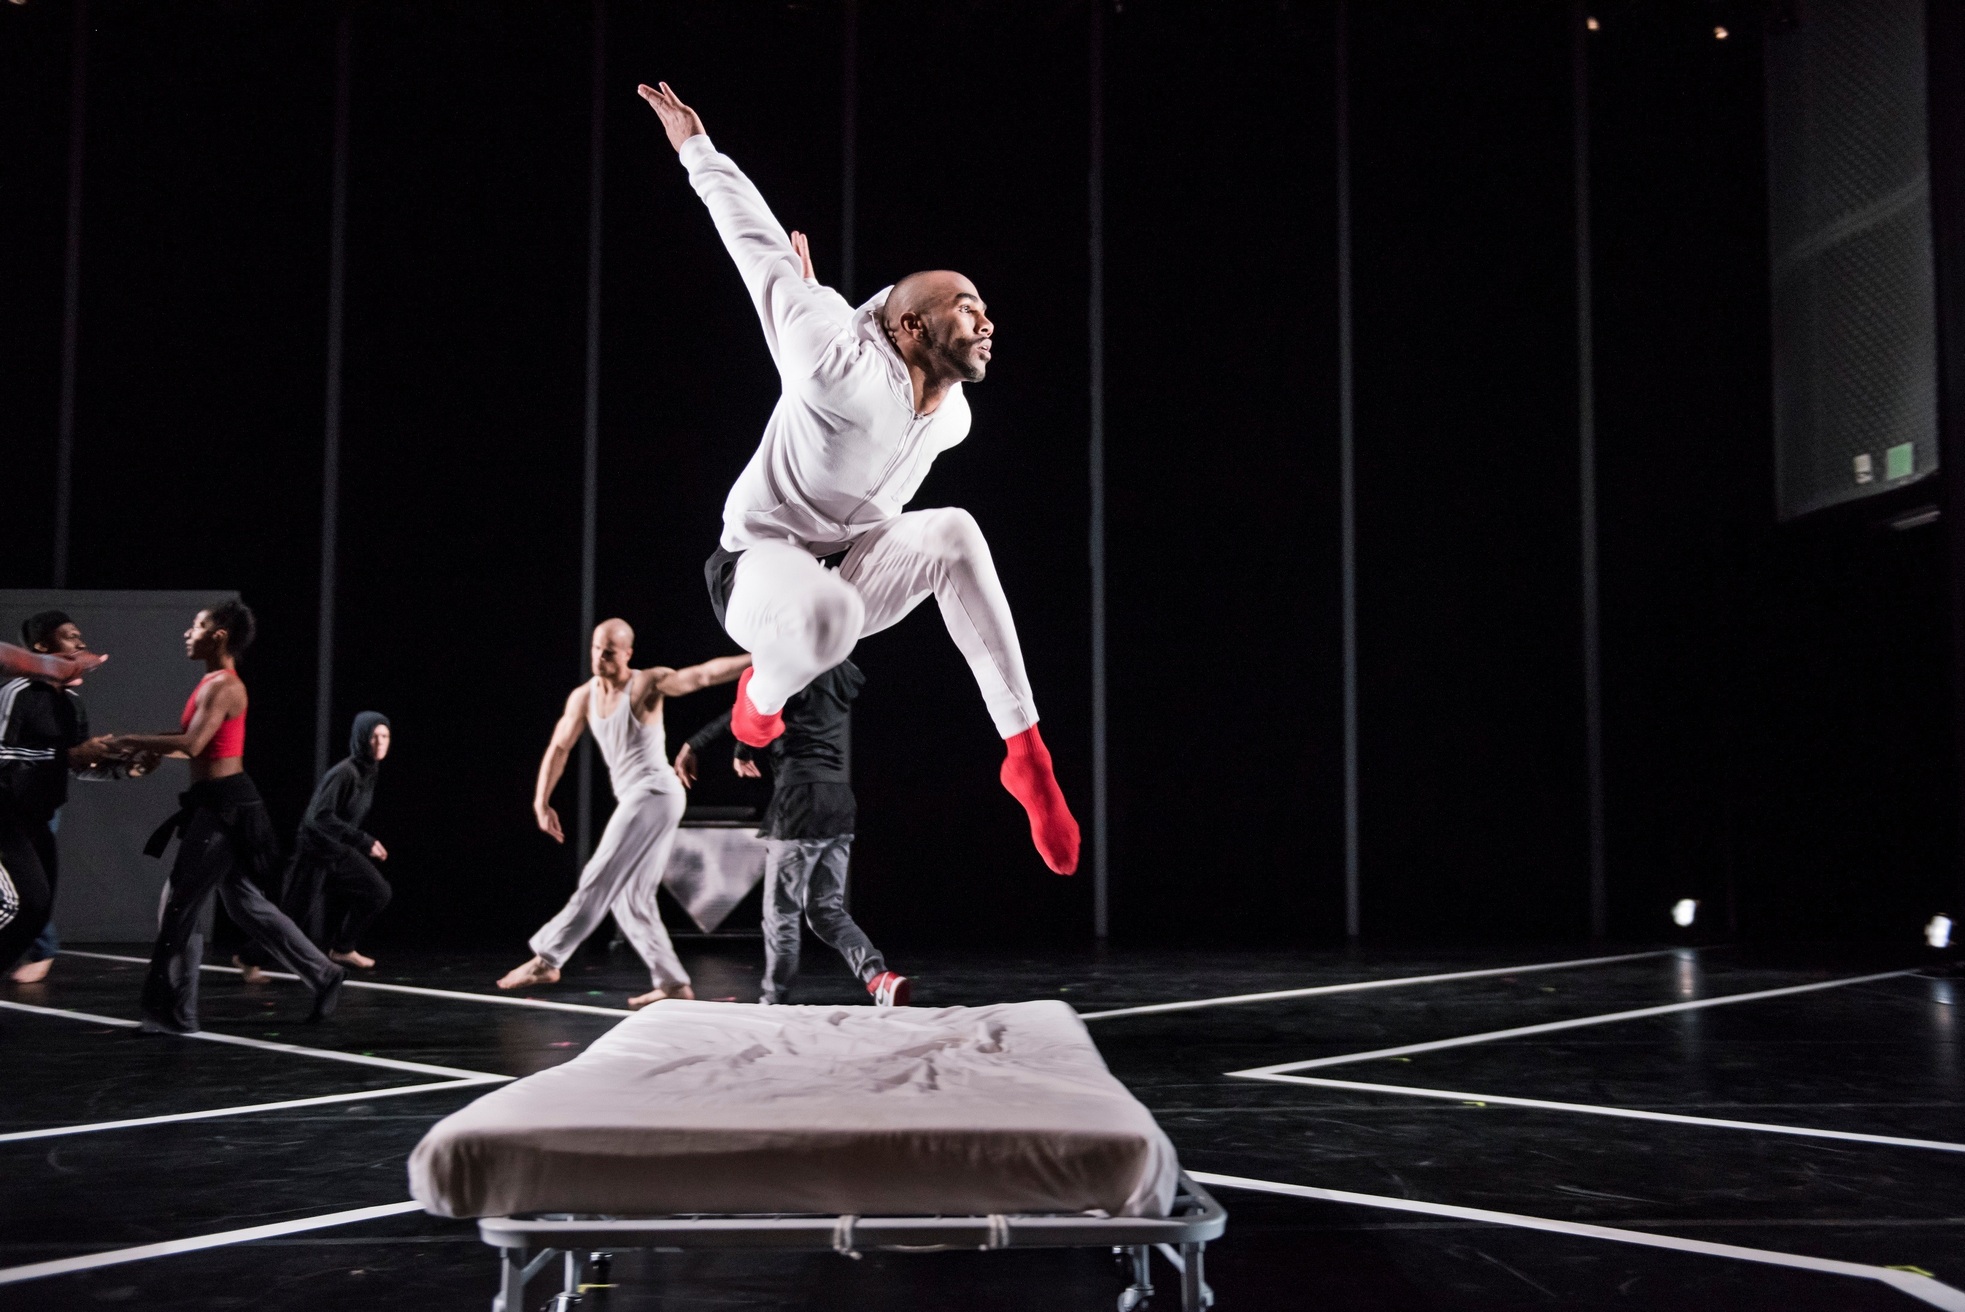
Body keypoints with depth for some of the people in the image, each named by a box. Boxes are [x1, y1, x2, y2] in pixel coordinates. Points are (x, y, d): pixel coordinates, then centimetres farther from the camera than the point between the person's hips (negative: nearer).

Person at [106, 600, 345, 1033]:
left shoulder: (222, 685, -15)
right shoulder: (215, 683, 16)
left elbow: (192, 744, -25)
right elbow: (197, 742, 21)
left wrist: (134, 741, -15)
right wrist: (144, 747, 13)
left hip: (223, 807, -10)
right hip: (217, 805, 10)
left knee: (181, 906, -4)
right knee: (243, 902, 14)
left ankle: (173, 1013, 4)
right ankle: (322, 975, 17)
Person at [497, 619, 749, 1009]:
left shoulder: (647, 684, -10)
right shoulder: (583, 697, 8)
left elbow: (705, 674, -20)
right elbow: (559, 748, 15)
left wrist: (758, 660, -30)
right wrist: (541, 802, 9)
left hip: (654, 794, -8)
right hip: (633, 800, 8)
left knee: (599, 881, -10)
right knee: (629, 899, 8)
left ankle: (546, 959, -7)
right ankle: (672, 982, 11)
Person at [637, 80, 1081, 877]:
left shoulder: (953, 416, -3)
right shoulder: (847, 372, -28)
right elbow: (761, 246, -19)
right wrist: (697, 150, -9)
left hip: (853, 566, 7)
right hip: (761, 567, -7)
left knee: (955, 532, -20)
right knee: (830, 613, -41)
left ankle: (1025, 754, -19)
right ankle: (761, 696, -2)